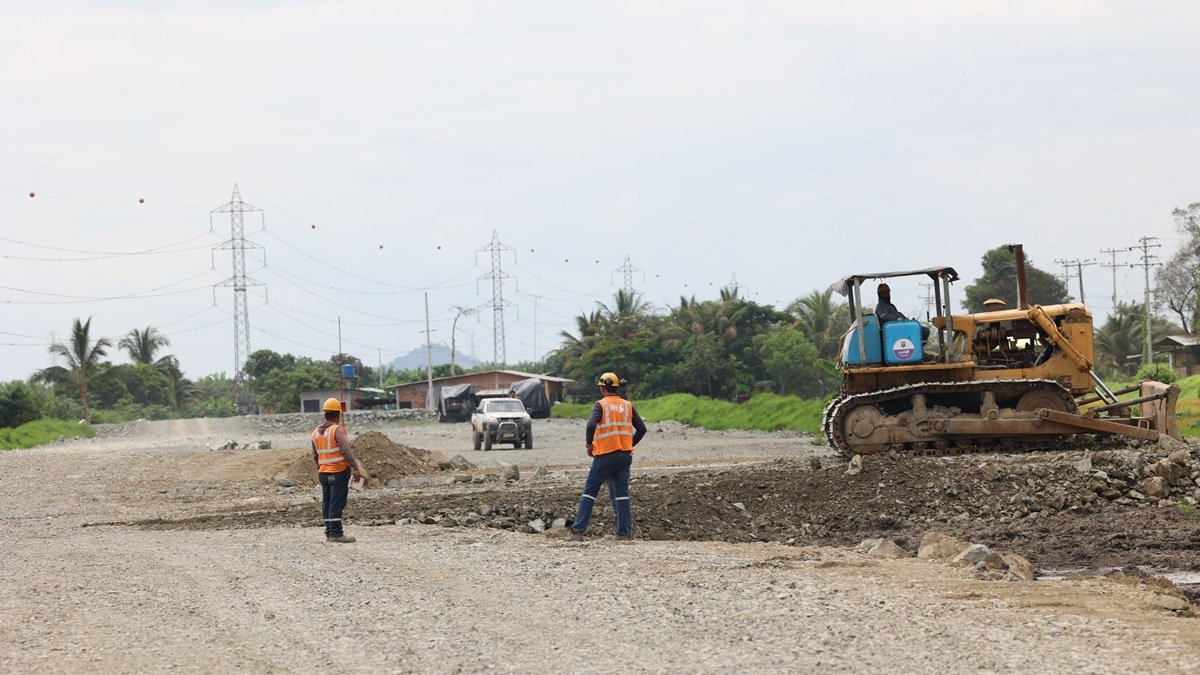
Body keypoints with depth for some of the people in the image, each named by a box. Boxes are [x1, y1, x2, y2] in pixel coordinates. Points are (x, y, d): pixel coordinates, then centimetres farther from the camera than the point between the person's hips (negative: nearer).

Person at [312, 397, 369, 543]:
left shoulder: (316, 433, 10)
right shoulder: (337, 430, -12)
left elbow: (315, 456, 17)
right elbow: (346, 451, -21)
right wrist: (356, 468, -19)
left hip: (323, 473, 7)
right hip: (339, 471, -7)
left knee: (327, 503, 11)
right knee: (337, 503, -7)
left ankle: (329, 533, 13)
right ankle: (336, 533, -10)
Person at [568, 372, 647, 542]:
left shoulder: (601, 405, -6)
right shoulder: (627, 406, 8)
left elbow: (591, 425, -22)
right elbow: (642, 428, 6)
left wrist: (589, 444, -8)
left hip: (605, 456, -4)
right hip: (625, 455, 4)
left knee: (589, 491, 2)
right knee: (621, 494, 6)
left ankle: (578, 530, -1)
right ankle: (624, 532, 0)